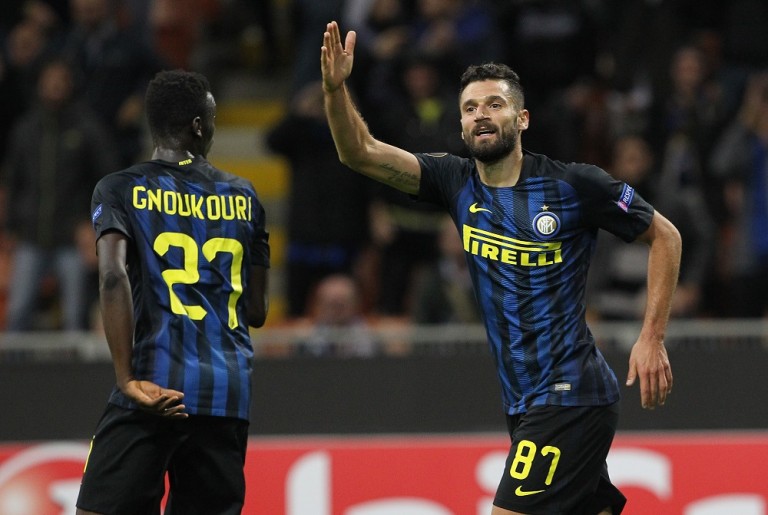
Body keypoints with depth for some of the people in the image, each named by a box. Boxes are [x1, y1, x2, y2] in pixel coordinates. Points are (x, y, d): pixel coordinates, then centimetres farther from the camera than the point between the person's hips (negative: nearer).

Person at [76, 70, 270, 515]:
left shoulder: (121, 190, 3)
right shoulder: (244, 198, 14)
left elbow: (113, 277, -14)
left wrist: (128, 379, -15)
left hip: (158, 387, -4)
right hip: (229, 396, 4)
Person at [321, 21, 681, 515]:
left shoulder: (574, 185, -9)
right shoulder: (458, 182, 5)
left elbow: (665, 236, 0)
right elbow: (360, 152, -3)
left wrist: (652, 339, -6)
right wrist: (335, 87, -21)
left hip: (571, 396, -6)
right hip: (524, 400, 6)